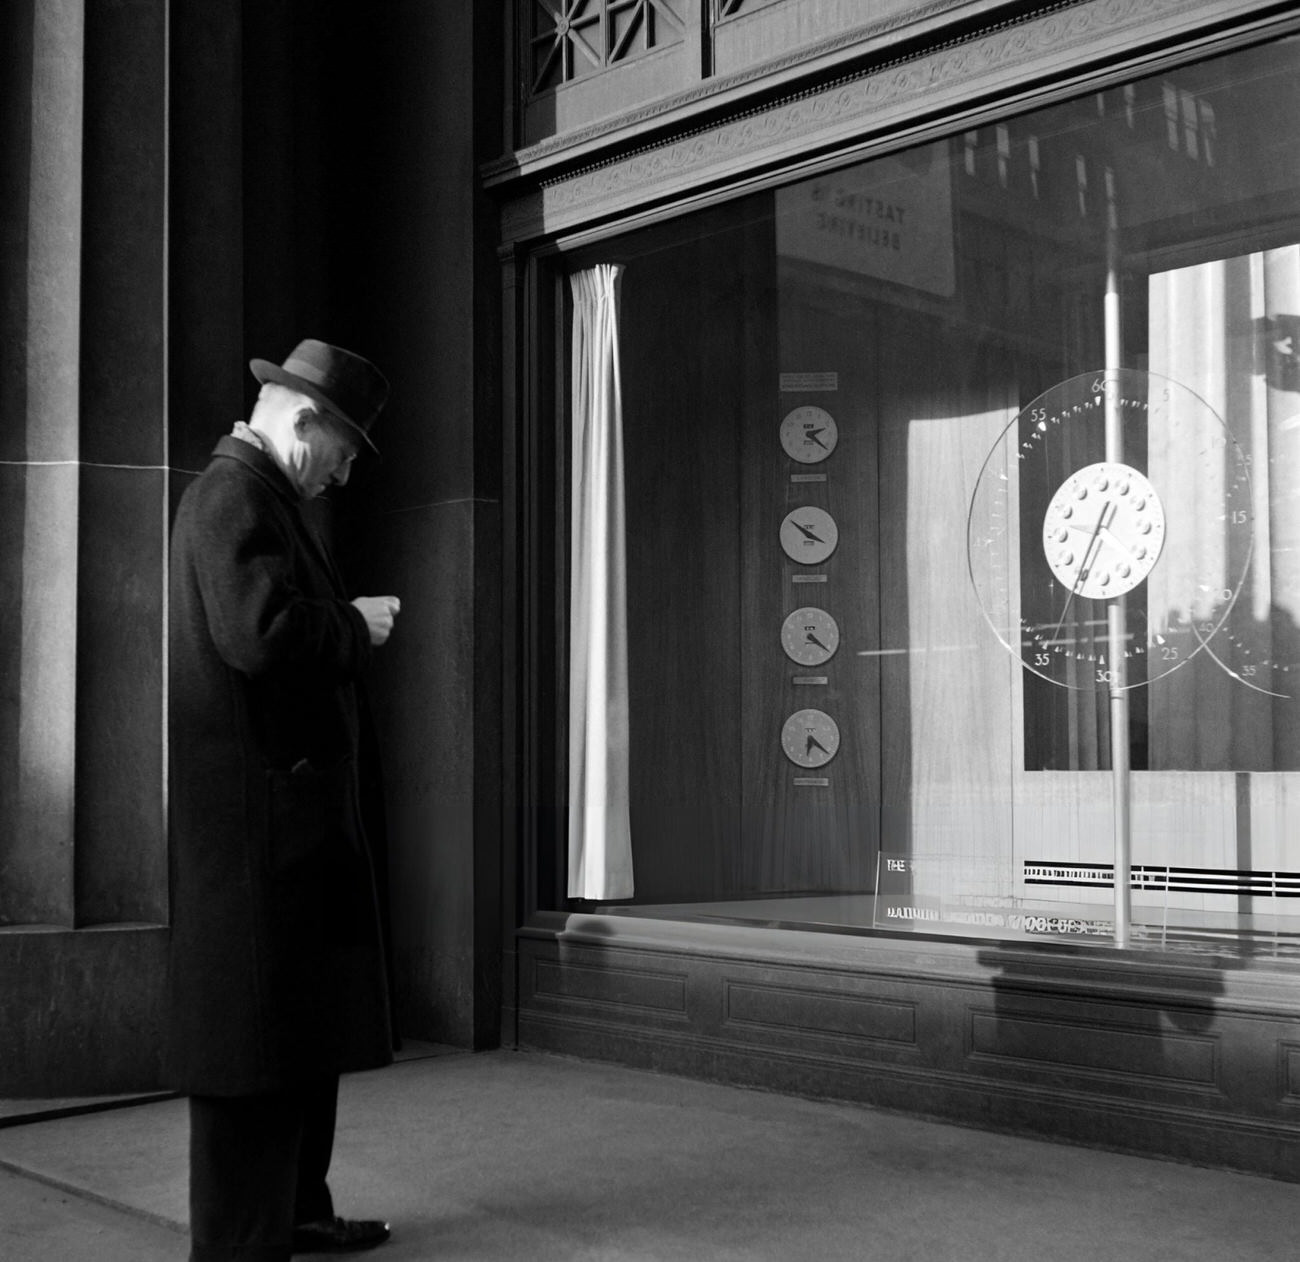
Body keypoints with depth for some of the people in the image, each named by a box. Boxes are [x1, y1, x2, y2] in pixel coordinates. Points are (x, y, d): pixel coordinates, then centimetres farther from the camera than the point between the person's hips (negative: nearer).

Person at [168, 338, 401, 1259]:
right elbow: (261, 634, -25)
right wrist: (356, 627, -10)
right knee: (258, 1032, -5)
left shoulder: (260, 496, 22)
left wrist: (347, 624, 10)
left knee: (307, 1020, 17)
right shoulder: (234, 494, -12)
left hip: (296, 810, 11)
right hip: (260, 810, -11)